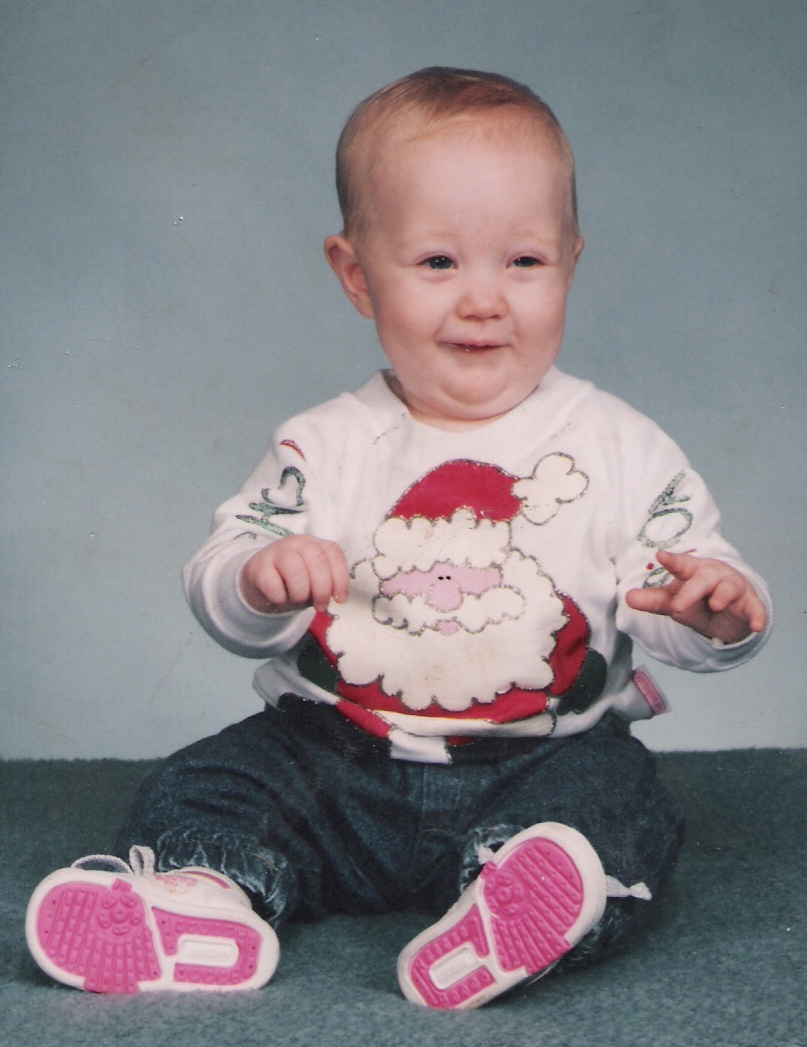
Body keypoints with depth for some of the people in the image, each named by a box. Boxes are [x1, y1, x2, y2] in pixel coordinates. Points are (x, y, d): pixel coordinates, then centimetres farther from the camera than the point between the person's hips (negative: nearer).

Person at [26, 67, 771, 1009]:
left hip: (541, 760, -1)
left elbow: (690, 615, 0)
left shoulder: (619, 451, 0)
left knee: (618, 802, -28)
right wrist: (260, 579, -26)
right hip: (335, 758, 2)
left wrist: (718, 608, -24)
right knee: (196, 790, -13)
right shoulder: (323, 450, 2)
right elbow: (218, 592, -2)